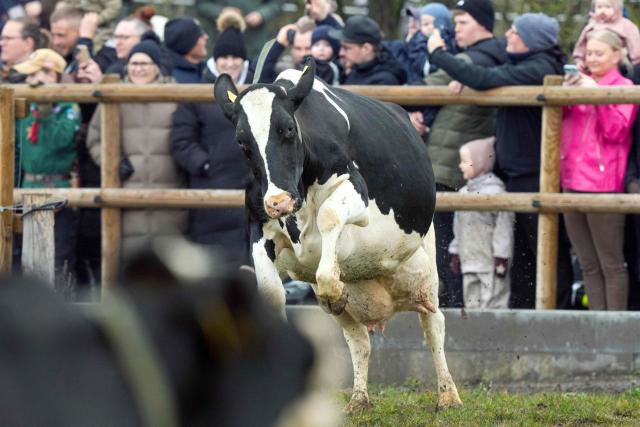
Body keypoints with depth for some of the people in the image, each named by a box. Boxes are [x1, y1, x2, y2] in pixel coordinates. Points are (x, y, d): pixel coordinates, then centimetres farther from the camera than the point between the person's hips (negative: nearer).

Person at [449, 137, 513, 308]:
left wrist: (501, 256, -15)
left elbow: (503, 227, -13)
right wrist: (455, 252, 19)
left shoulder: (494, 191, -12)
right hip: (469, 260, 8)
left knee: (493, 300, -7)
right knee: (471, 298, 11)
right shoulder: (464, 192, 13)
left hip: (490, 261, -8)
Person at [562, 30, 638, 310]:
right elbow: (559, 127, 17)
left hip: (602, 184, -7)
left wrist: (598, 95, -15)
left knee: (611, 264, -5)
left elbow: (616, 130, -10)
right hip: (572, 182, 7)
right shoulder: (581, 83, 18)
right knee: (588, 266, 8)